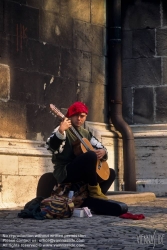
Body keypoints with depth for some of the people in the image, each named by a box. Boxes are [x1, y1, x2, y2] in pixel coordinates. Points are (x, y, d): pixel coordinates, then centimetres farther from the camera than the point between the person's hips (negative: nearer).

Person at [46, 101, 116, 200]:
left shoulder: (86, 133, 18)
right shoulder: (64, 130, -7)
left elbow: (100, 147, 24)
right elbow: (52, 147, -26)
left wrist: (103, 151, -1)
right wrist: (61, 131, -43)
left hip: (82, 172, 9)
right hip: (64, 172, -9)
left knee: (111, 173, 16)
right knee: (91, 155, -30)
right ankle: (94, 190, -16)